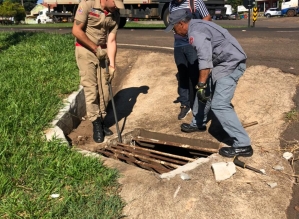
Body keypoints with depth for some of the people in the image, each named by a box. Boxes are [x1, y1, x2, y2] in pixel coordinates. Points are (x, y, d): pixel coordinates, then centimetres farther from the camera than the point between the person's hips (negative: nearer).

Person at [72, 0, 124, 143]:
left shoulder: (115, 14, -4)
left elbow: (111, 41, -5)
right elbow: (76, 30, -17)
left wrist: (112, 64, -13)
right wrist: (95, 48, -14)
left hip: (103, 52, 5)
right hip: (85, 51, -4)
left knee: (104, 89, 3)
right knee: (91, 88, -7)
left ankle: (101, 120, 18)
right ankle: (96, 124, 3)